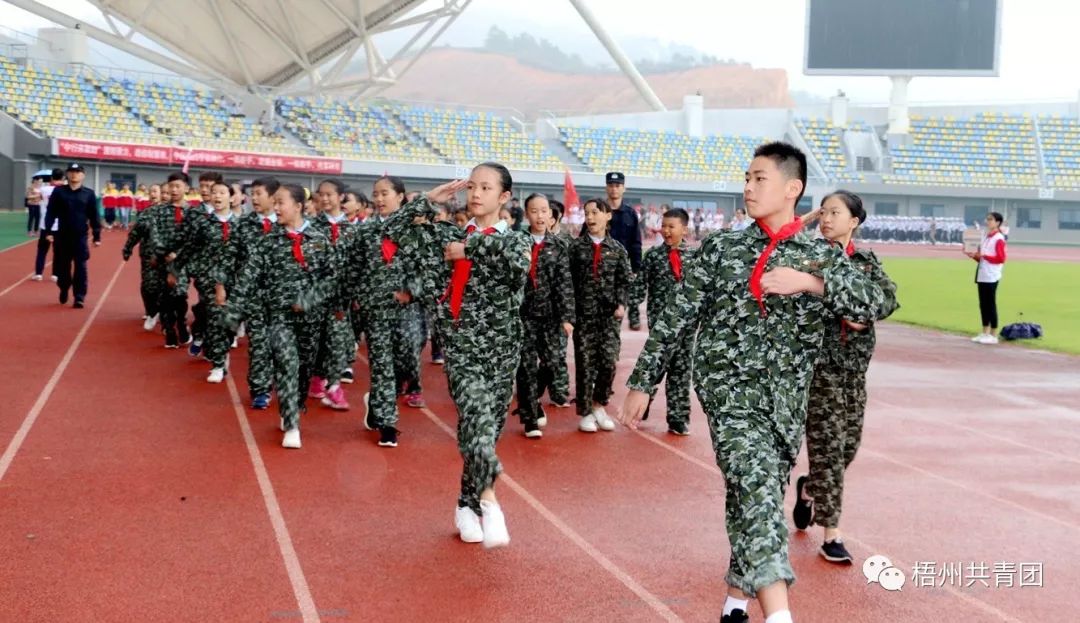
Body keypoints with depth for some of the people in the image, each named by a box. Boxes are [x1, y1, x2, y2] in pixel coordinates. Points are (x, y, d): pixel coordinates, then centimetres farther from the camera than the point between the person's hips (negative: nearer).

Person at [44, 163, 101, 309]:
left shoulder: (89, 194, 1)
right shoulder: (58, 191, 2)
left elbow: (94, 216, 2)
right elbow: (51, 212, 2)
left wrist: (97, 236, 0)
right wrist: (48, 231, -5)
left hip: (81, 237, -1)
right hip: (62, 236, 1)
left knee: (80, 268, -3)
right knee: (62, 266, 10)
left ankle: (79, 297, 1)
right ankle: (64, 290, 32)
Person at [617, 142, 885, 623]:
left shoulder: (822, 258, 6)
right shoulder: (720, 248, 5)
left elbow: (871, 305, -10)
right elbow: (675, 317, 6)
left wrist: (810, 282, -23)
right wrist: (642, 383, 6)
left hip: (786, 398, 3)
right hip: (728, 384, -2)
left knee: (758, 494, 10)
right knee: (756, 484, -19)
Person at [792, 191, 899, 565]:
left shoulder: (867, 261, 8)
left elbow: (889, 296, -2)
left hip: (854, 362, 5)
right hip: (819, 360, -4)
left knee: (849, 443, 11)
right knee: (827, 443, -4)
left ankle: (809, 488, 40)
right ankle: (831, 533, 3)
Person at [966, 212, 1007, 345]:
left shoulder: (999, 238, -11)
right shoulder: (985, 237, 15)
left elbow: (1001, 258, -18)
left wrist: (984, 256, -19)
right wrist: (974, 255, 2)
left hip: (991, 277, -8)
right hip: (981, 276, 8)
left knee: (991, 305, -3)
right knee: (983, 305, 11)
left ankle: (993, 336, 3)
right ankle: (985, 333, 19)